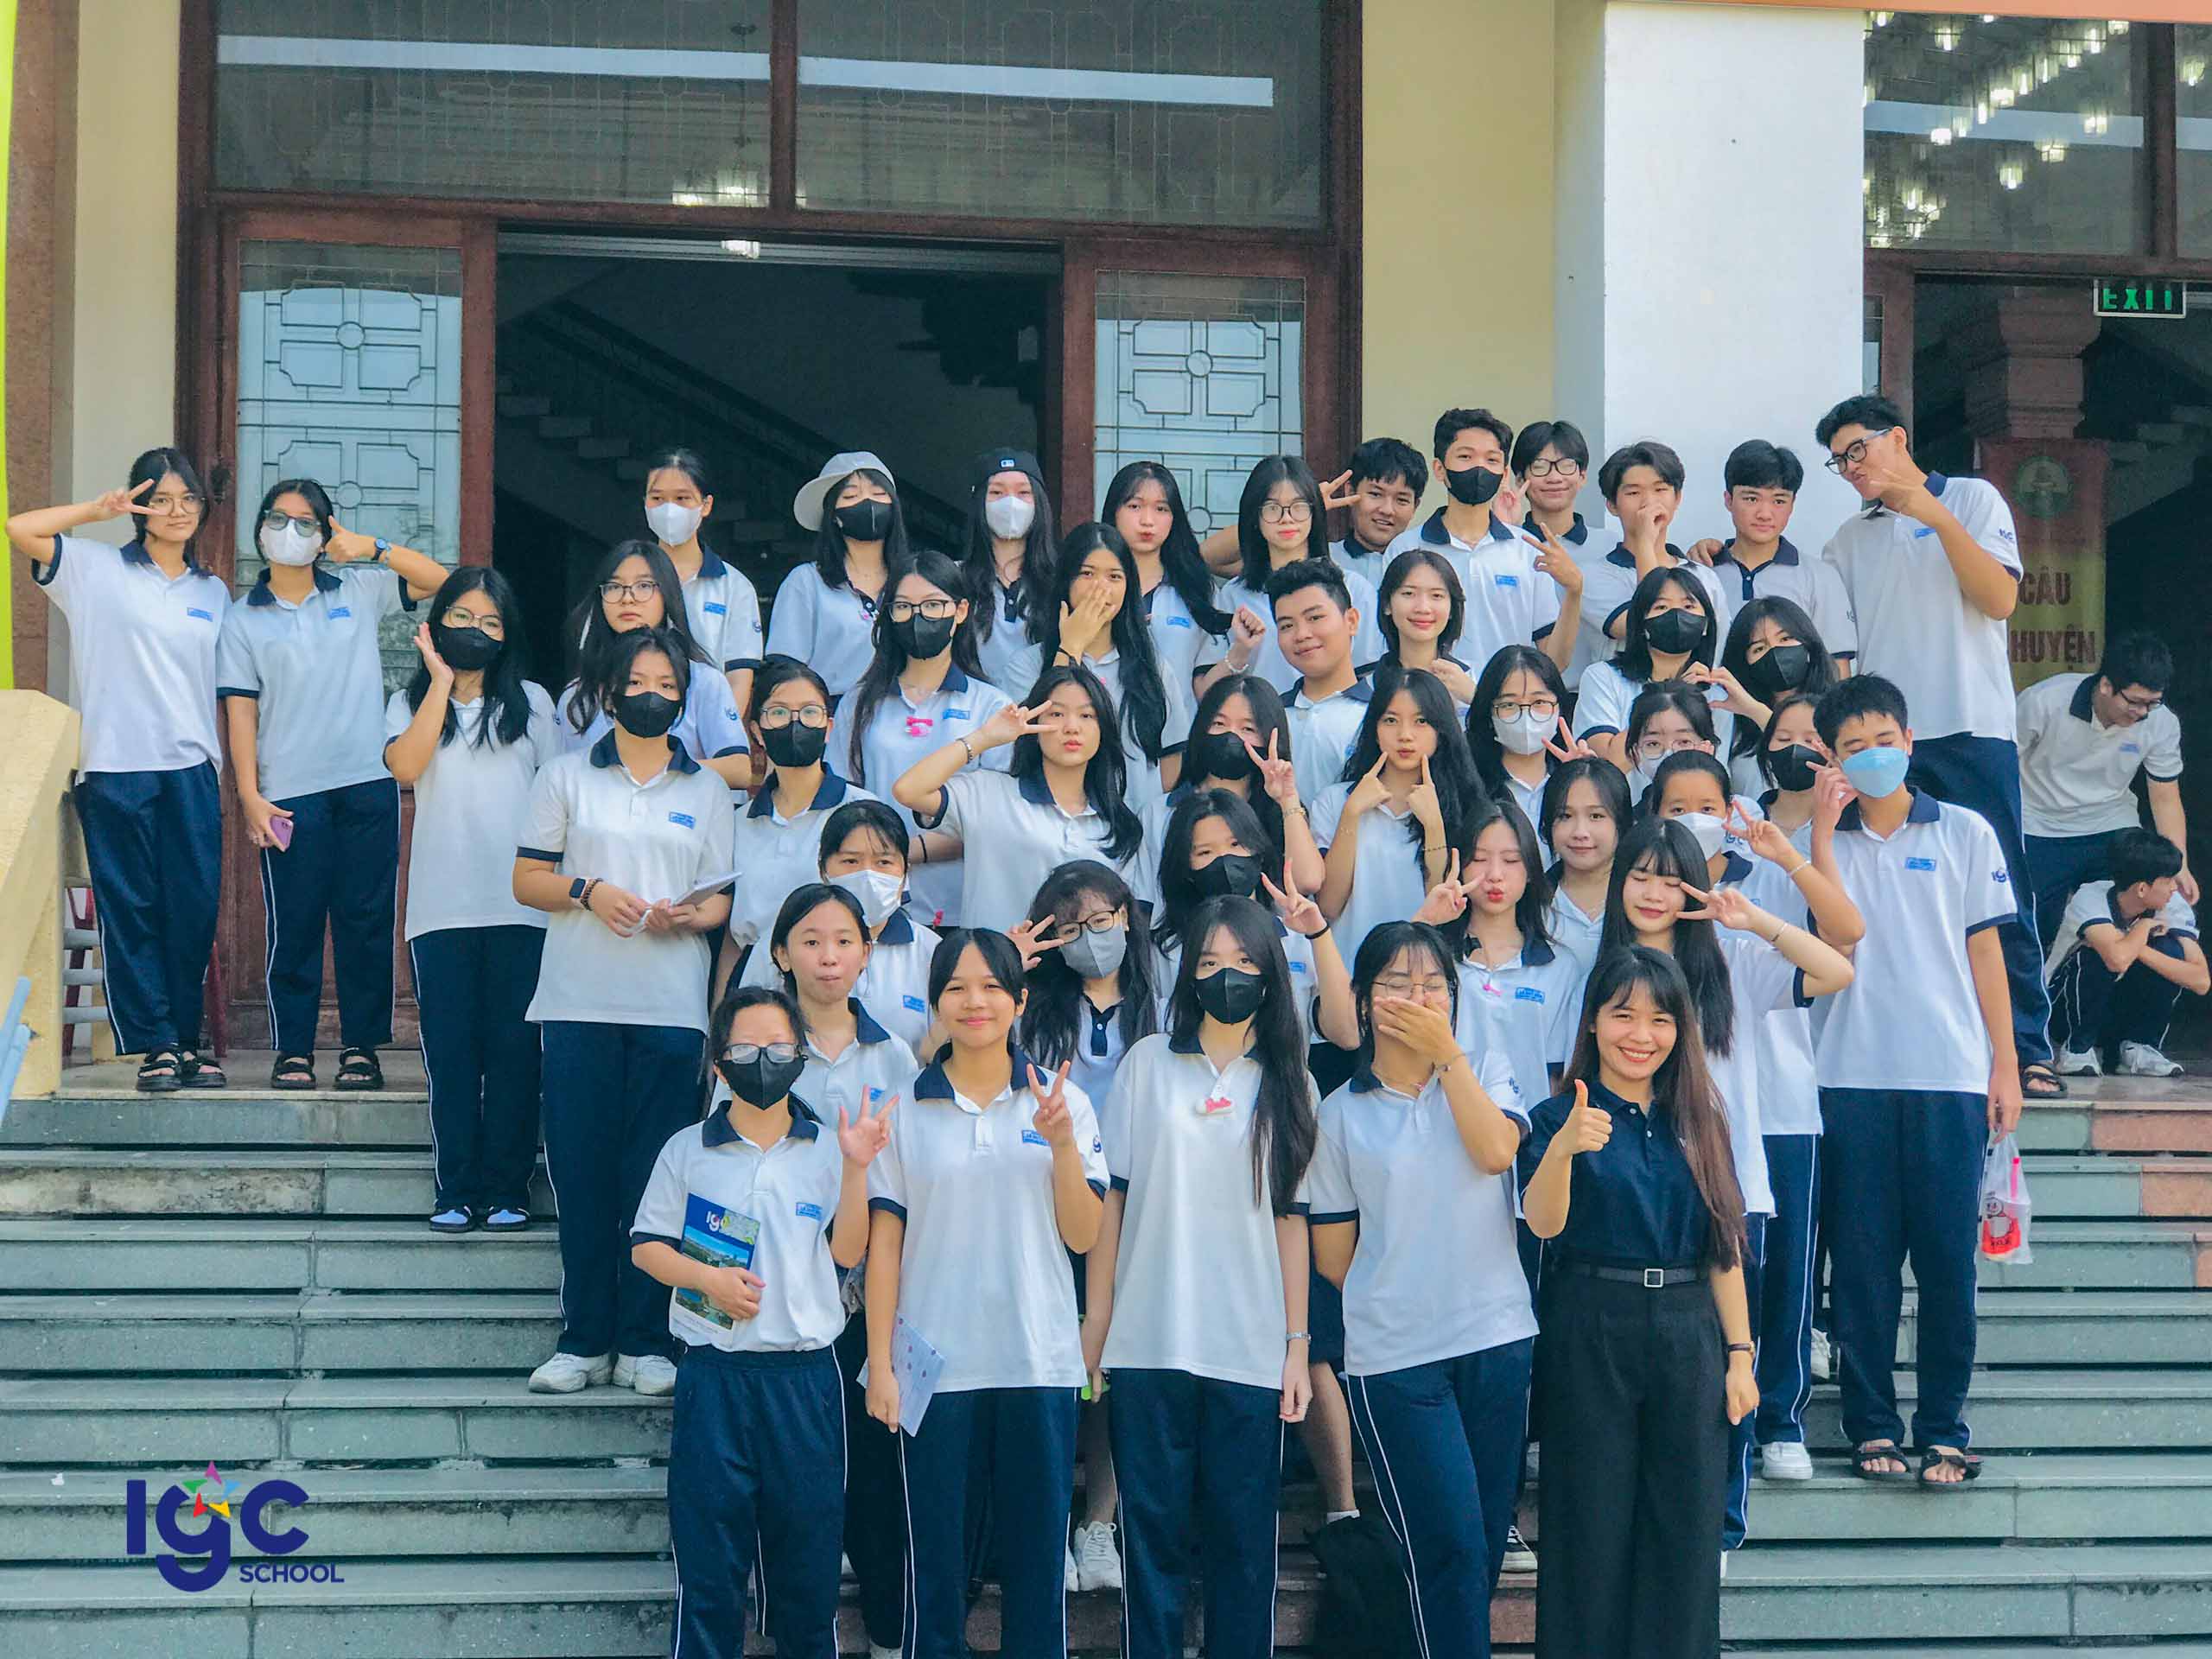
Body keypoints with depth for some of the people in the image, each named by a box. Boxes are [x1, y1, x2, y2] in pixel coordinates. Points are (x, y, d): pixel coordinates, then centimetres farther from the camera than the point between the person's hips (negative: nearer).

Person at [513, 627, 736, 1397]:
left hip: (671, 1008, 0)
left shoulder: (706, 790, 12)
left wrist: (690, 914, -11)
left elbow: (723, 899, 11)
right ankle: (584, 1339, 6)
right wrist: (587, 891, -11)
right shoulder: (566, 776, 10)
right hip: (579, 1004, 0)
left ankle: (646, 1342, 5)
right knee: (581, 1170, -1)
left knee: (656, 1175, -1)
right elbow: (527, 879, 8)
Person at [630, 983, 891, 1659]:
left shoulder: (827, 1147, 6)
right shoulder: (688, 1150, 4)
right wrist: (707, 1278, -11)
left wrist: (856, 1168, -10)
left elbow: (846, 1251, 1)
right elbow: (646, 1247, 6)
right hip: (714, 1375, -1)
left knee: (807, 1548, 7)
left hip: (804, 1375, 1)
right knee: (707, 1551, 1)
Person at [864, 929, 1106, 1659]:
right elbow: (883, 1242, 3)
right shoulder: (905, 1108, 3)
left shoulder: (1064, 1102, 4)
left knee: (1037, 1558, 5)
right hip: (934, 1366, 0)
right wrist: (879, 1363, -1)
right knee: (934, 1558, 5)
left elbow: (1081, 1236, 0)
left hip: (1039, 1365, 0)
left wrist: (1061, 1142, -14)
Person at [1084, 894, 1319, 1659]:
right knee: (1153, 1531, 2)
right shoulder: (1148, 1063, 5)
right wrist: (1095, 1321, 1)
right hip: (1149, 1343, -1)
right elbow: (1112, 1196, 5)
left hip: (1250, 1350, 1)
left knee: (1244, 1538, 3)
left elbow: (1291, 1218, 7)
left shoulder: (1288, 1084, 8)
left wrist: (1299, 1343, 2)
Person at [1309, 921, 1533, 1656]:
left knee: (1487, 1542, 10)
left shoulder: (1485, 1073, 8)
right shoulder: (1342, 1113, 3)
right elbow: (1333, 1255, 7)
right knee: (1451, 1547, -8)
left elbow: (1496, 1150, -14)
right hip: (1394, 1356, -2)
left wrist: (1446, 1052, -11)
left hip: (1498, 1339, 2)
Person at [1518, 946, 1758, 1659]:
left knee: (1685, 1533, 5)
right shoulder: (1561, 1116, -3)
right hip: (1590, 1333, -3)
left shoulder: (1698, 1121, 8)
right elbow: (1544, 1222, -19)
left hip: (1688, 1333, 3)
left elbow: (1724, 1247, 11)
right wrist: (1562, 1148, -38)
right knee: (1591, 1527, 0)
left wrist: (1739, 1355, 5)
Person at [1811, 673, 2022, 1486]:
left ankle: (1944, 1429, 7)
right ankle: (1872, 1426, 11)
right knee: (1861, 1259, 2)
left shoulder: (1964, 833, 9)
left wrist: (2006, 1065, 6)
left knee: (1948, 1259, -1)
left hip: (1950, 1077, 0)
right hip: (1851, 1077, 0)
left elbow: (1985, 951, 10)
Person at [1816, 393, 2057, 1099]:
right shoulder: (1849, 541, 18)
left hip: (1971, 730, -4)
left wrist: (1935, 515, -10)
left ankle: (2025, 1051, -3)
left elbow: (1999, 599, -6)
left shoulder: (1972, 500, 7)